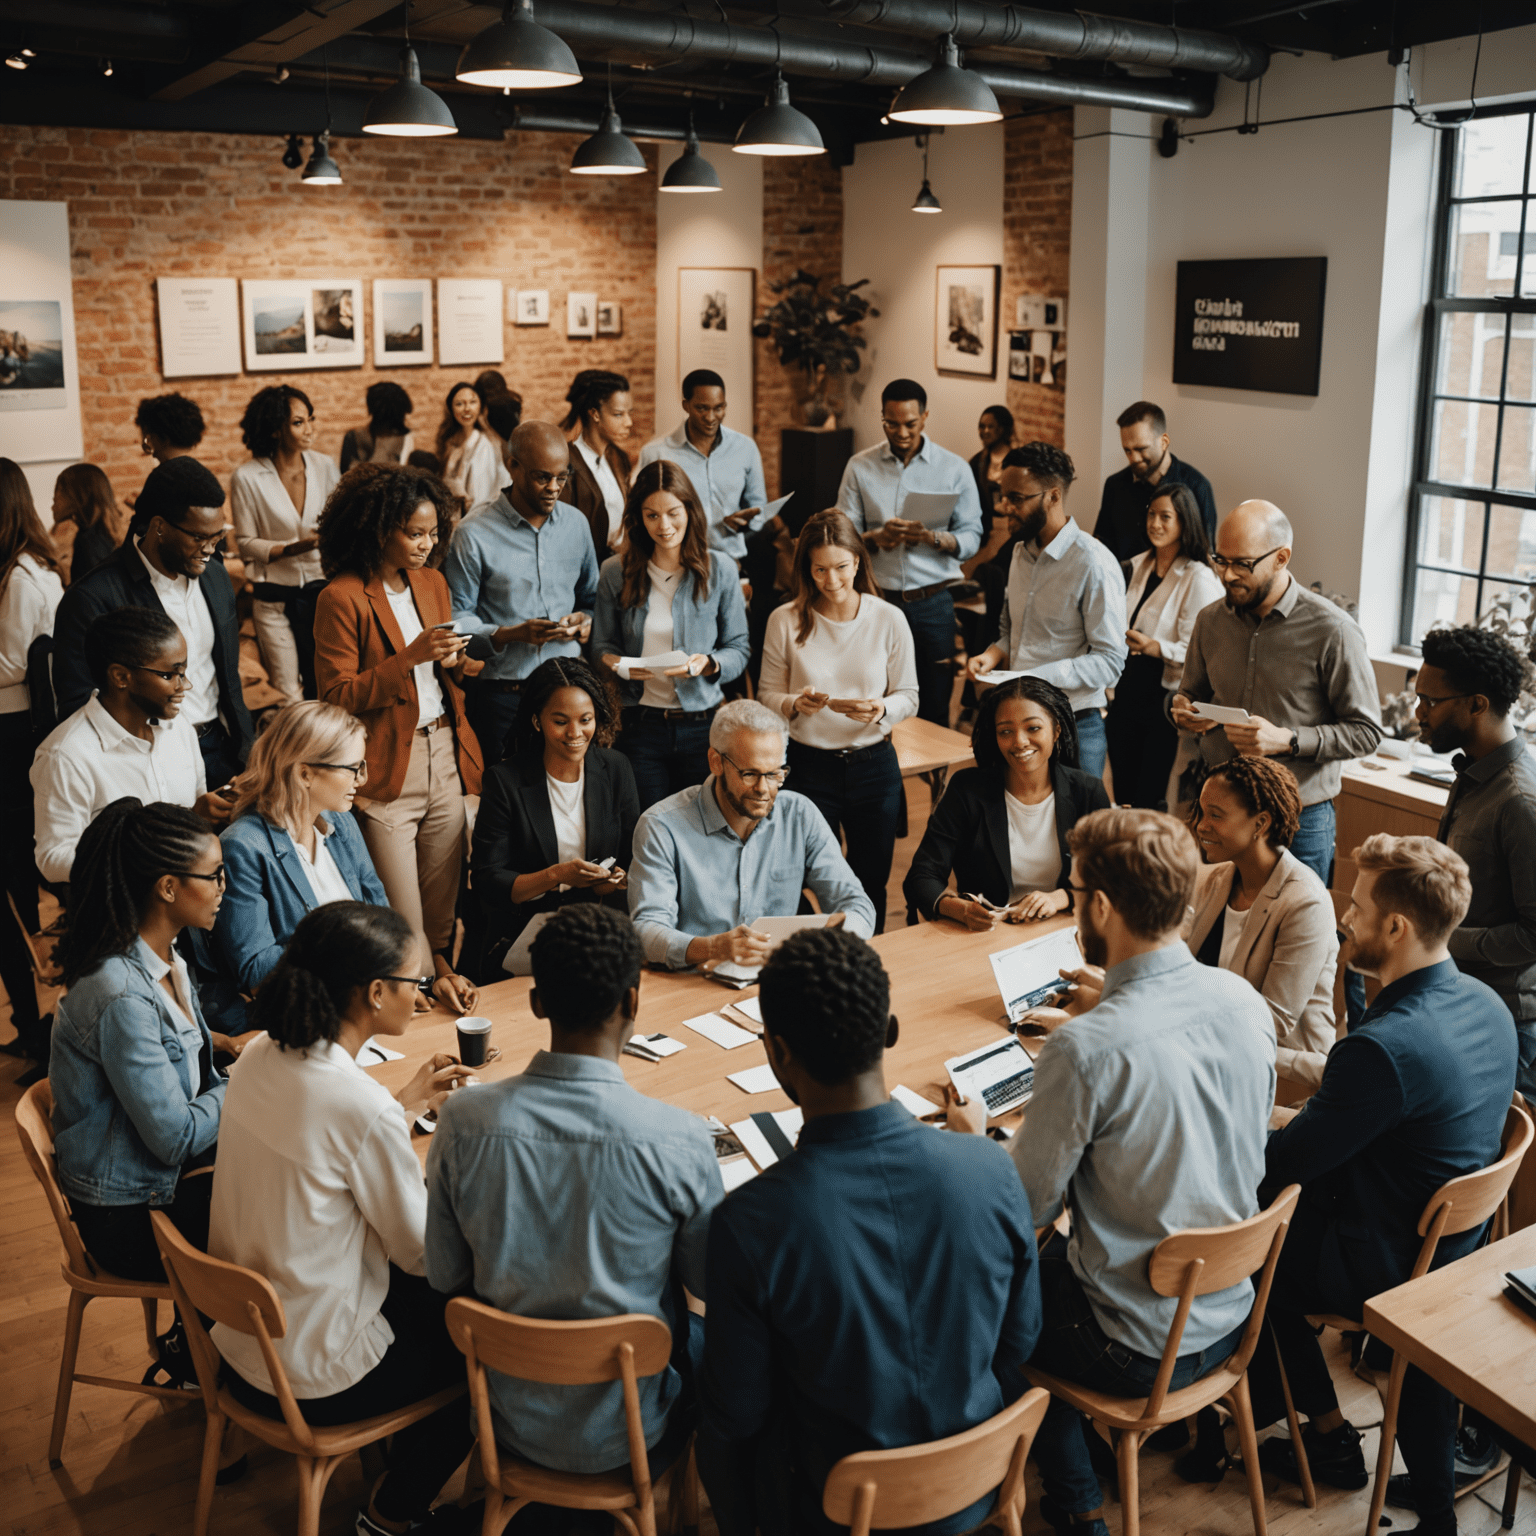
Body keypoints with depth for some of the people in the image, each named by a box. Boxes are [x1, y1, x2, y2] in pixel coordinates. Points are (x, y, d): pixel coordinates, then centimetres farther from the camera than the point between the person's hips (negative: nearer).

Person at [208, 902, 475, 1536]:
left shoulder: (260, 1055, -7)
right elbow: (421, 1253, -17)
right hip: (313, 1378, -8)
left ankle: (403, 1467, 40)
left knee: (429, 1296, 25)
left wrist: (406, 1102, 11)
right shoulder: (365, 1108, -31)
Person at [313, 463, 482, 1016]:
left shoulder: (432, 583, 14)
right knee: (403, 925, -4)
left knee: (442, 909, 8)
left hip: (445, 758, 6)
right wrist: (409, 658, -20)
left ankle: (442, 981, 19)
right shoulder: (342, 599, -9)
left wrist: (453, 661, 2)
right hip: (385, 772, -6)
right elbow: (337, 697, -12)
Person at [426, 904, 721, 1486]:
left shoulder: (463, 1121, -19)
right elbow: (712, 1285, -10)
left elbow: (444, 1276, -5)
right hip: (629, 1434, -2)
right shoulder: (679, 1141, -27)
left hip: (511, 1419, 3)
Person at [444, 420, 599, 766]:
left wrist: (585, 622, -3)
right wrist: (512, 634, -19)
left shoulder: (576, 523, 11)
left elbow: (591, 598, 19)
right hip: (501, 696, -3)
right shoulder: (473, 534, -4)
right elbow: (458, 619, -5)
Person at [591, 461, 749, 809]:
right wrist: (614, 661, -11)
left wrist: (709, 663, -18)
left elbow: (739, 650, 2)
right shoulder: (616, 572, 3)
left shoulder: (720, 569, 0)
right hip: (639, 725, 0)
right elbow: (602, 644, 11)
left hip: (702, 726, 0)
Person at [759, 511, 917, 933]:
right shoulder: (785, 620, -4)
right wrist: (795, 704, -21)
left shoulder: (888, 619, -3)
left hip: (873, 764, 1)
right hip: (809, 766, -1)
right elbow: (768, 696, 0)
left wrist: (882, 709, -20)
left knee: (871, 883, 14)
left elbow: (909, 697, 1)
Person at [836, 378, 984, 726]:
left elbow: (971, 538, 0)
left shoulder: (955, 468, 4)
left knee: (934, 707, 2)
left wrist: (932, 537, -19)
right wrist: (876, 538, -17)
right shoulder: (859, 467, 6)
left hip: (932, 603, 0)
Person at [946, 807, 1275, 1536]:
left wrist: (974, 1134, 2)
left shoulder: (1085, 1050, -30)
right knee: (1056, 1254, 27)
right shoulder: (1244, 1000, -11)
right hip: (1233, 1310, 6)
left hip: (1140, 1351, -6)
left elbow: (1021, 1207, -18)